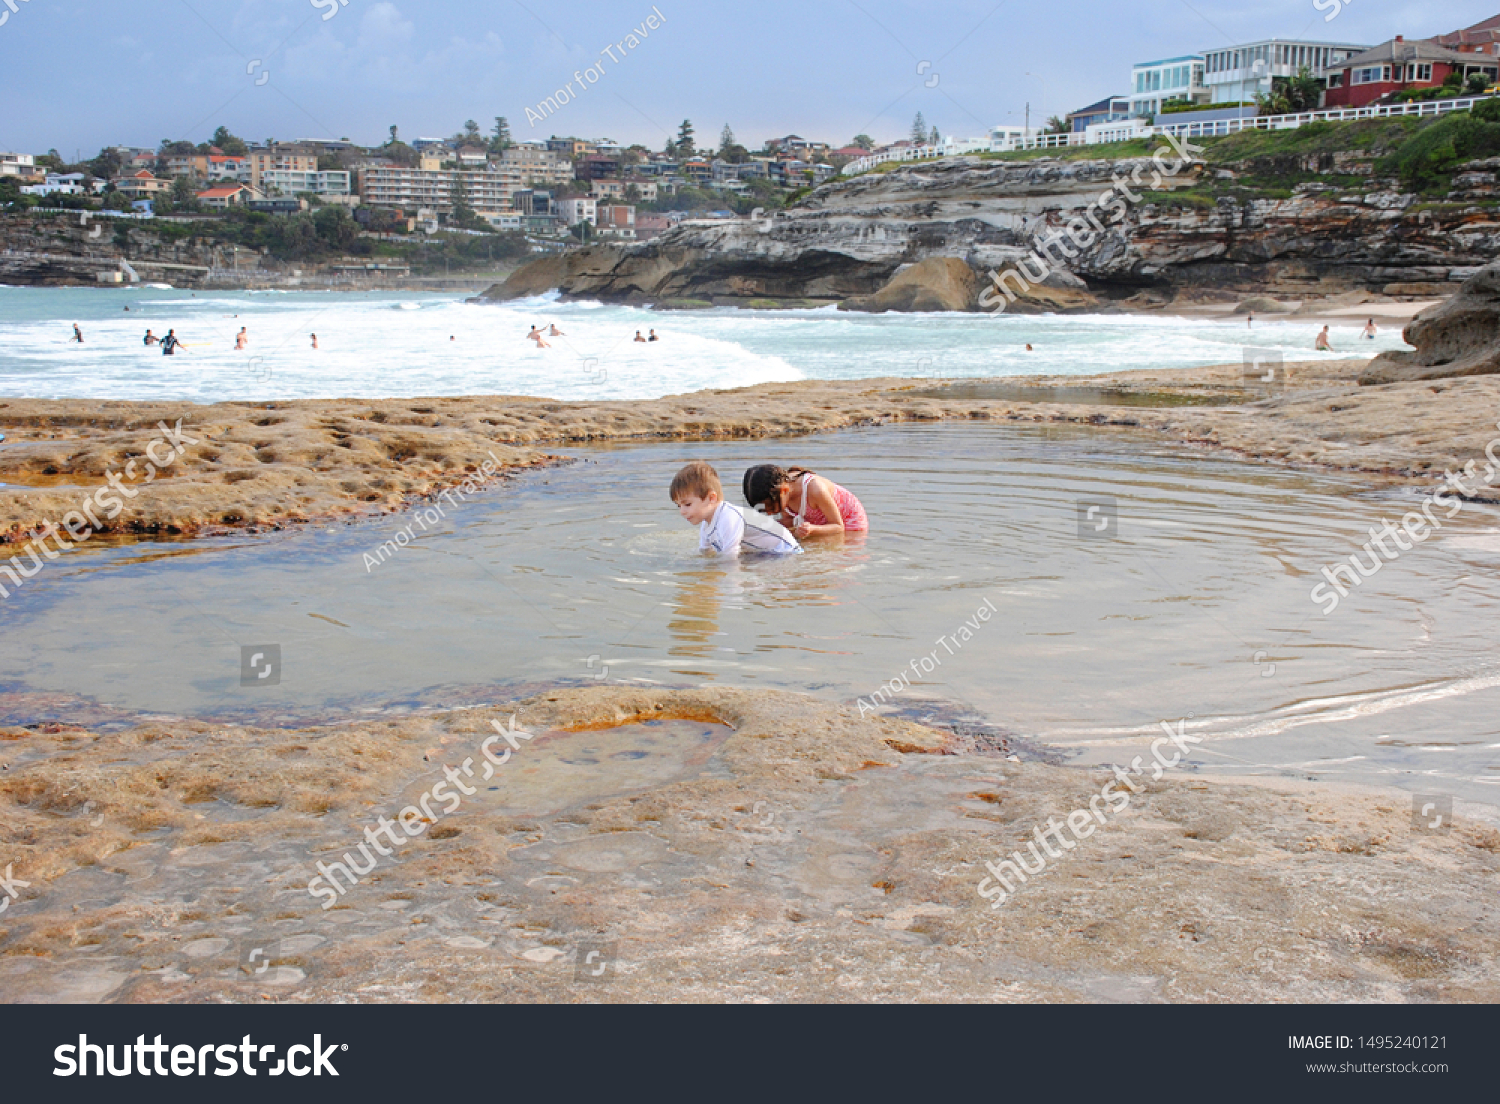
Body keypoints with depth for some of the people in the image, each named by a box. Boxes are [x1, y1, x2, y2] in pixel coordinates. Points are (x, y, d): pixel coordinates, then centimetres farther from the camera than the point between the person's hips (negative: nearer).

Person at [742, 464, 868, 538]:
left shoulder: (815, 489, -41)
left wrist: (811, 530, -47)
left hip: (850, 520, -6)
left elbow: (838, 527, -27)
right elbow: (788, 519, -3)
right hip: (817, 522, 6)